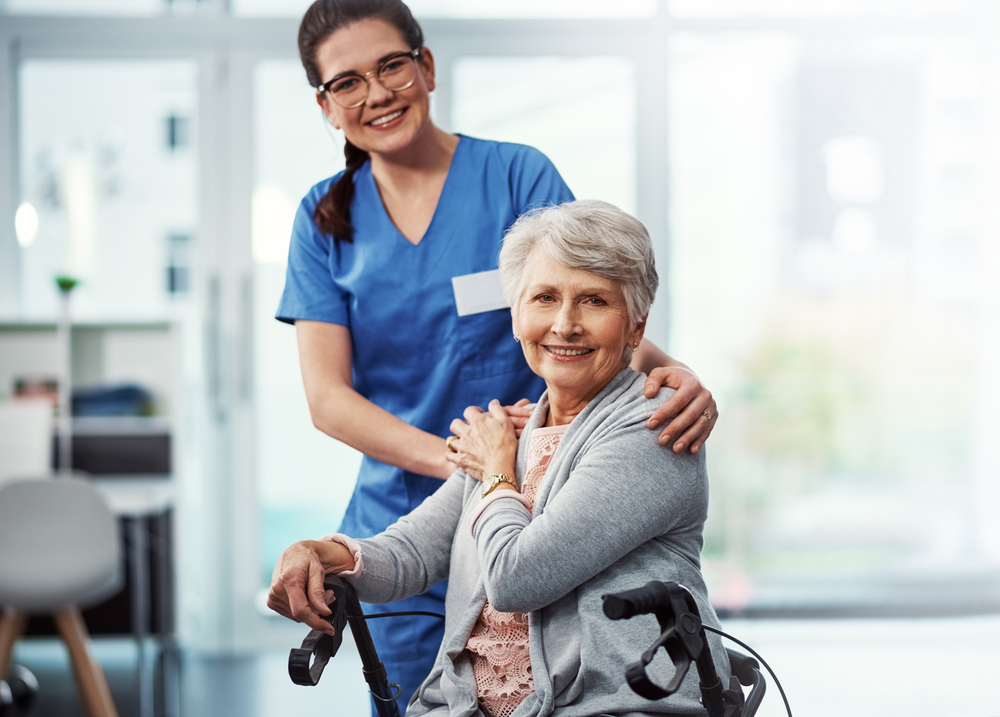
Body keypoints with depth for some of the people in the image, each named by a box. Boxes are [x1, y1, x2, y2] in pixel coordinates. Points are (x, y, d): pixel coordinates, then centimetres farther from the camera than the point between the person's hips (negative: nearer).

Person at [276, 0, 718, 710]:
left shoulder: (518, 175, -3)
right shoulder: (326, 218, 4)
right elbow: (327, 395, -3)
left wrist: (670, 372, -33)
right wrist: (449, 457, -20)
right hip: (400, 528, 2)